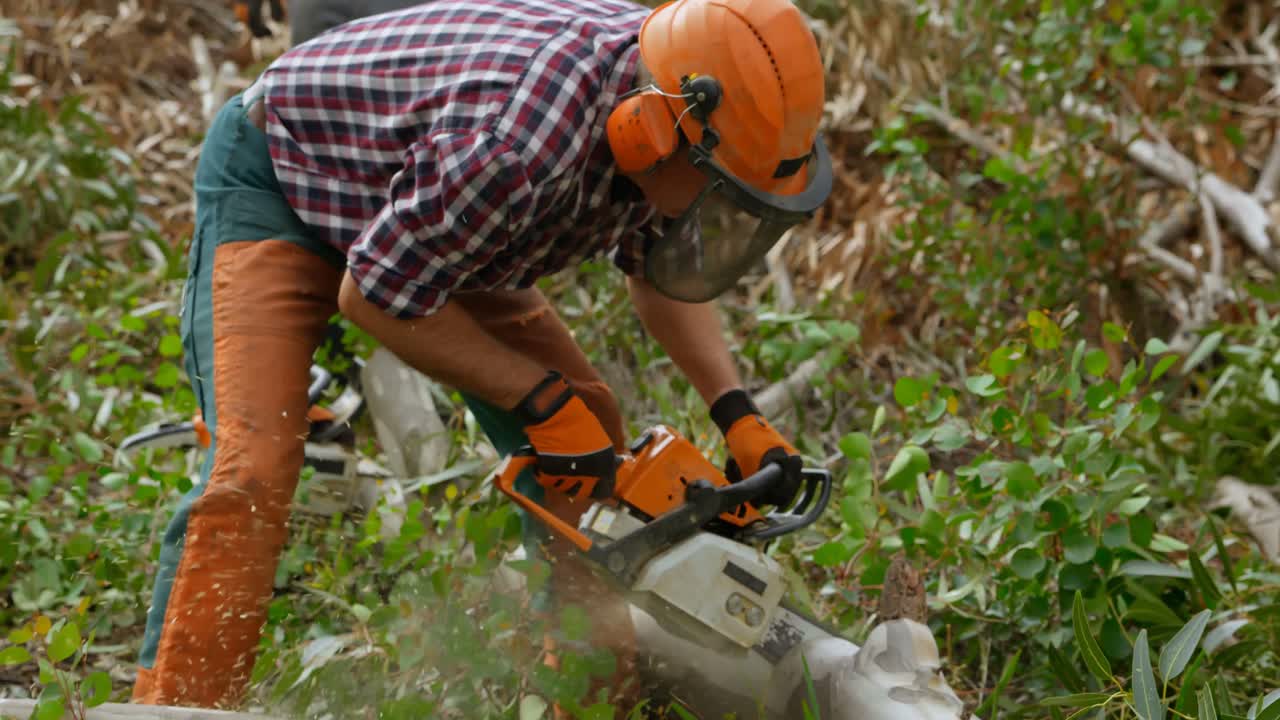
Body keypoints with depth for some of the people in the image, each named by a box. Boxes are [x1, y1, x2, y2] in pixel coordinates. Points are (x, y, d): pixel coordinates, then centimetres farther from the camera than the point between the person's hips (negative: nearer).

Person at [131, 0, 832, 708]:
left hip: (433, 215, 8)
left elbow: (656, 276, 5)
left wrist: (738, 415, -7)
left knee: (587, 420, 3)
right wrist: (545, 401, -22)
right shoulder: (518, 143, -42)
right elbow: (374, 294, -28)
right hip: (275, 179, -8)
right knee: (250, 471, -25)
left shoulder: (662, 105, -16)